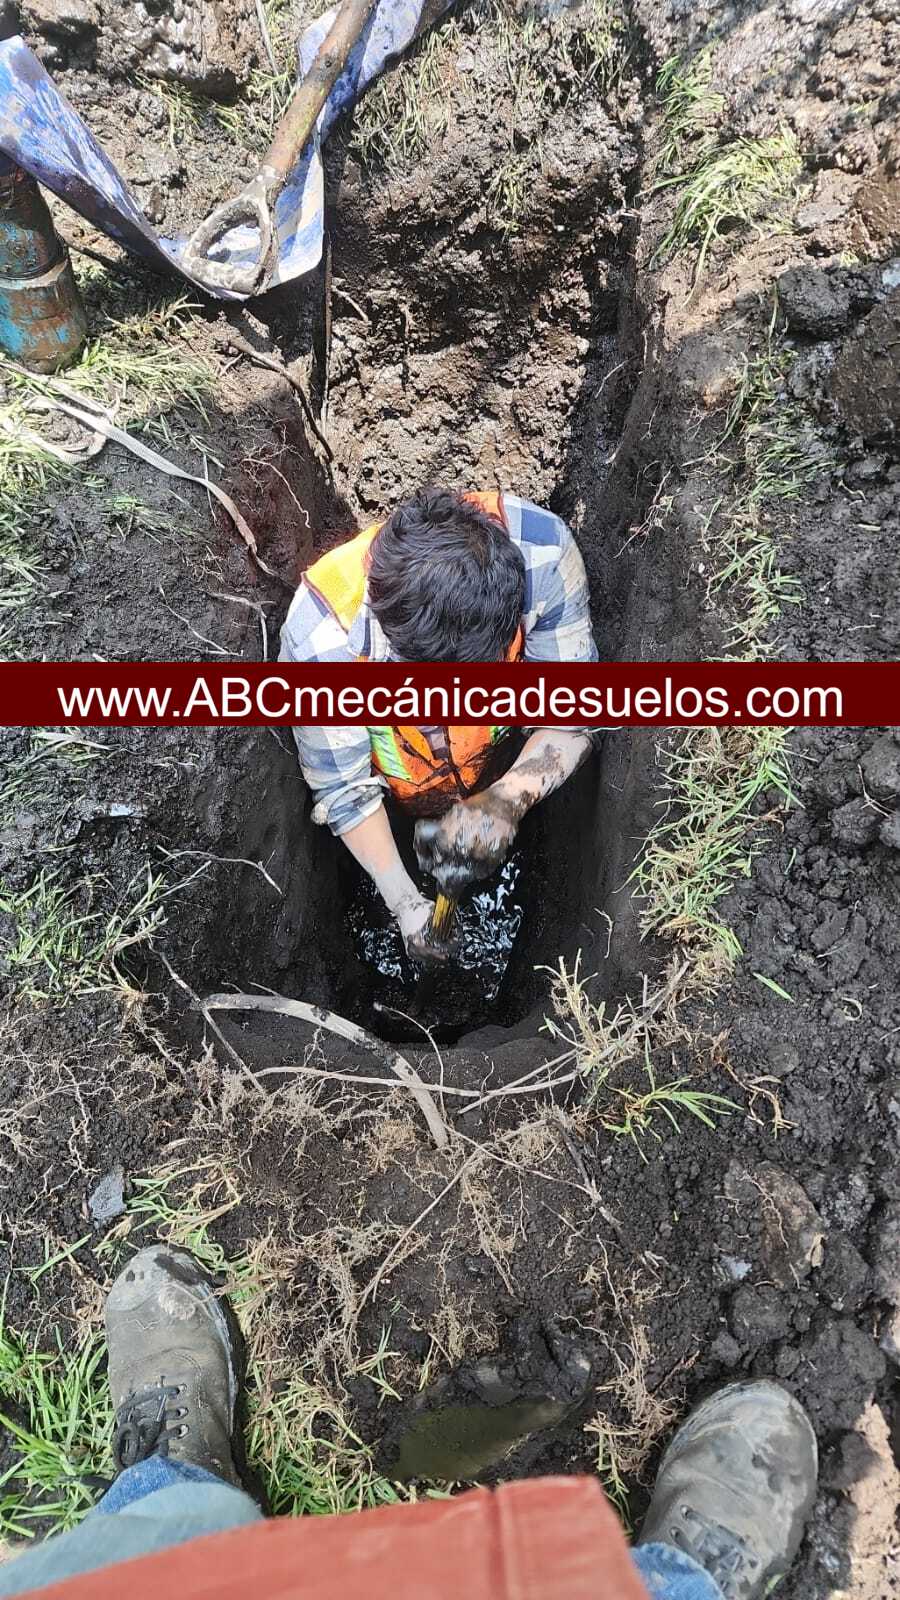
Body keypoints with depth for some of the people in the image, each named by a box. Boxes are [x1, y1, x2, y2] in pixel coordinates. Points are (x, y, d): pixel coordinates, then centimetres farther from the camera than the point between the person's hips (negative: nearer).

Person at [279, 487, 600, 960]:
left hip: (502, 767, 2)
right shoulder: (319, 639, -43)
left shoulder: (540, 551, -41)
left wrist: (508, 799, -46)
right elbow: (341, 786, -25)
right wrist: (403, 903, -25)